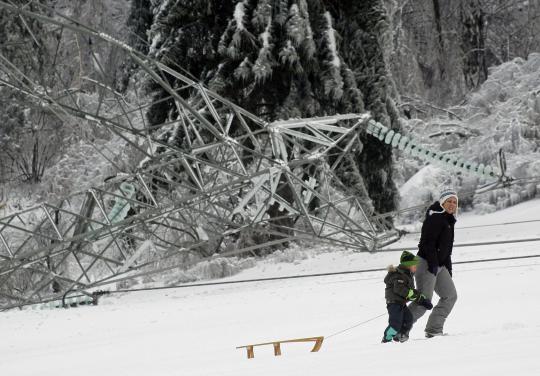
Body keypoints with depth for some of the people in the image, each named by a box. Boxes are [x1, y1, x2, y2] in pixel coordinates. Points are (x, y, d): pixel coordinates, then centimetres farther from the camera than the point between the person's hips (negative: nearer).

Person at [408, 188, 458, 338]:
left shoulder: (448, 220, 19)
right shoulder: (435, 218, -12)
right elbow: (428, 242, -21)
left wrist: (448, 268, 22)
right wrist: (433, 264, -25)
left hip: (439, 265, 10)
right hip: (427, 264, -10)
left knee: (450, 296, 8)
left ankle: (434, 330, 9)